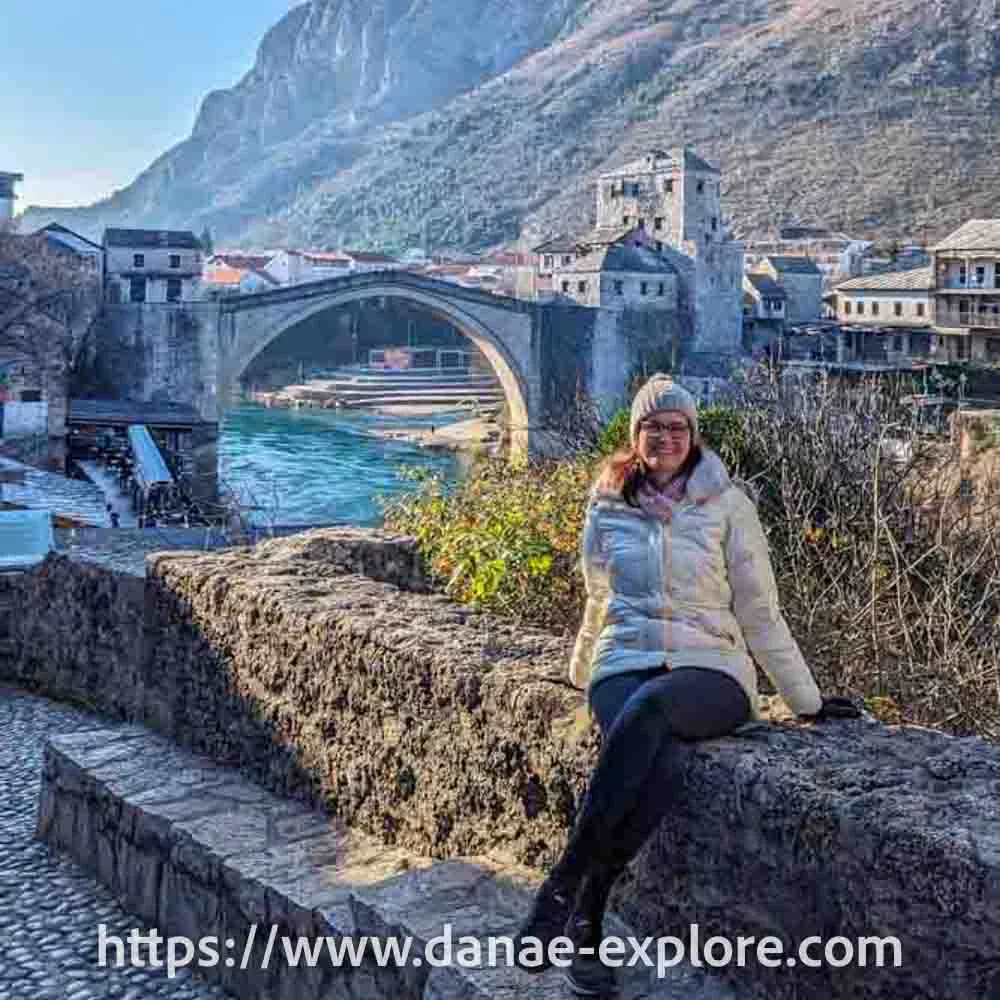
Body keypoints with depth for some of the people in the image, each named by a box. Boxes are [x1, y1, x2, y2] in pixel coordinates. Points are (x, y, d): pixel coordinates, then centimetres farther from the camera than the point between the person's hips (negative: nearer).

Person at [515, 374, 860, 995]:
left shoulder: (727, 505, 6)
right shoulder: (608, 508, 12)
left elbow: (759, 612, 8)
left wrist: (807, 700, 8)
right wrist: (583, 673, 36)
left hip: (709, 670, -1)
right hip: (624, 666, 1)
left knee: (647, 707, -40)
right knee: (664, 763, -35)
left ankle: (566, 880, -36)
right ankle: (587, 923, -29)